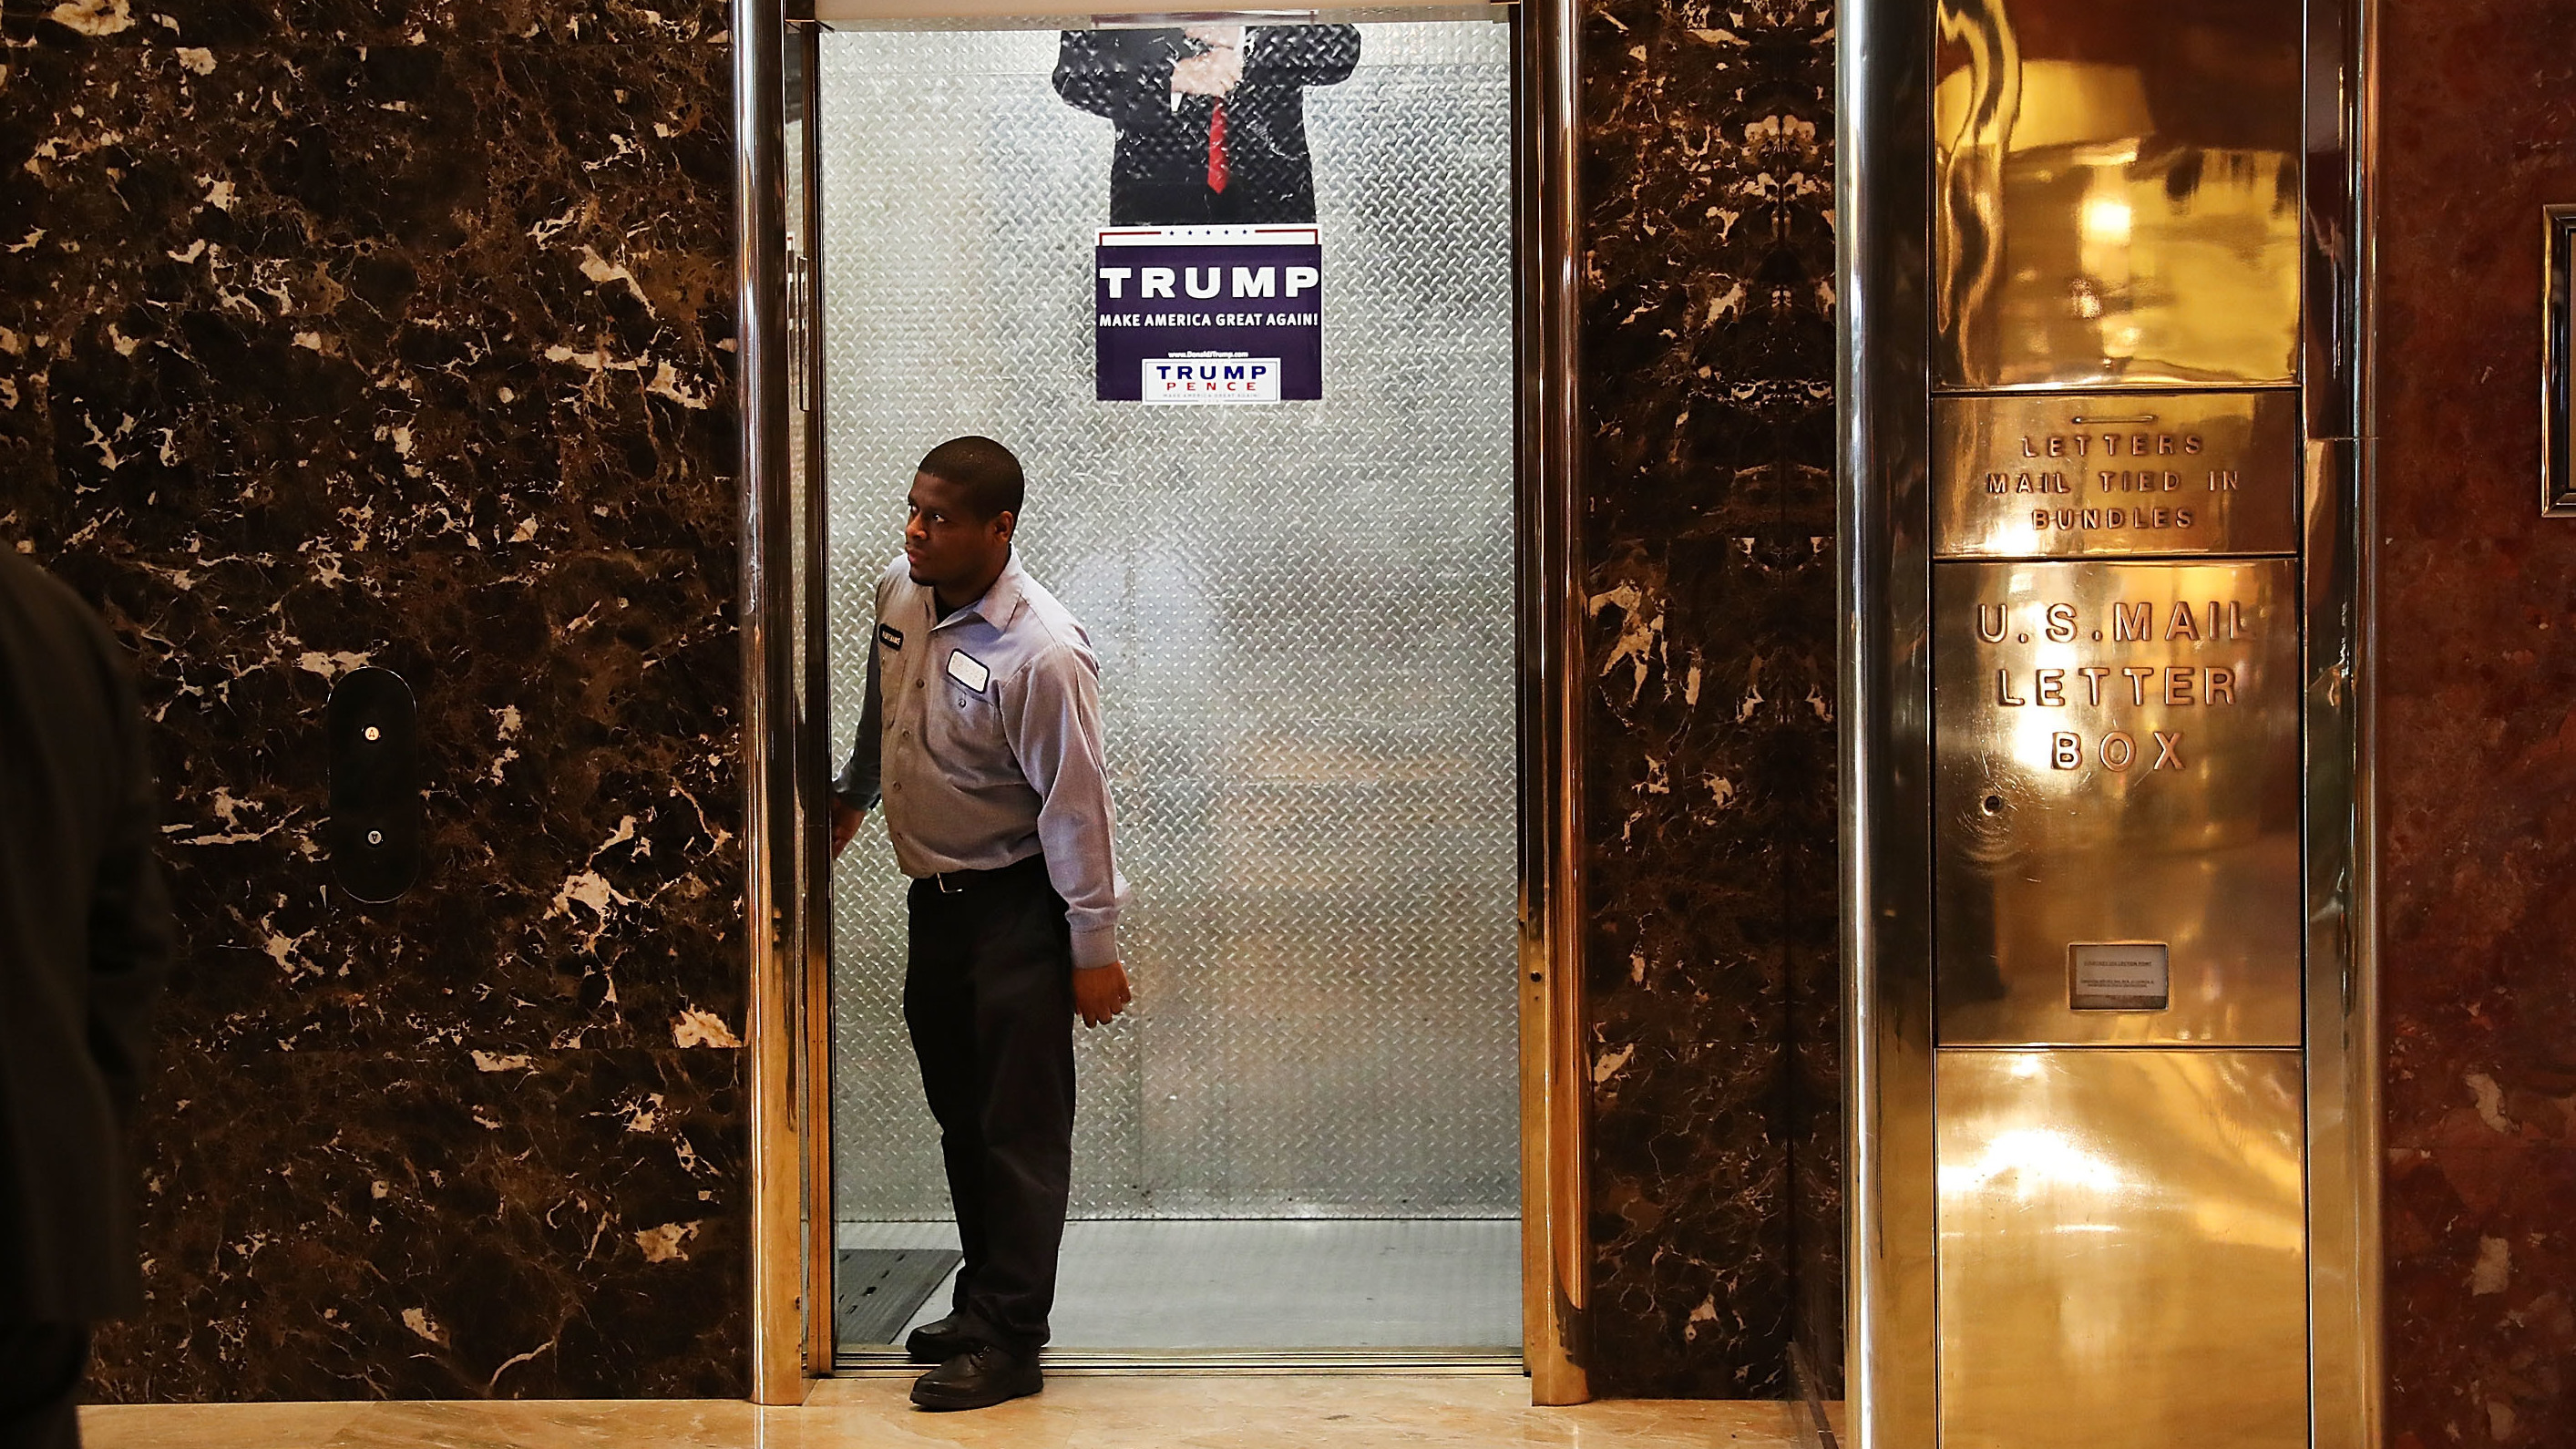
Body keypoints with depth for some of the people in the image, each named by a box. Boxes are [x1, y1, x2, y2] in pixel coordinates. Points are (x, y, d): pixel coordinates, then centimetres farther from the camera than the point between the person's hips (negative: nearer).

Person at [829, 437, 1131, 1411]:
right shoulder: (898, 597, 0)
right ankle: (984, 1302, 28)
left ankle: (1008, 1339, 4)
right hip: (933, 896, 8)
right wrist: (850, 795, 31)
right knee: (959, 1113, 16)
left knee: (1019, 1127, -2)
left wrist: (1095, 949, -17)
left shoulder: (1043, 654, -23)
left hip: (1015, 909, -8)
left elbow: (1075, 805, -20)